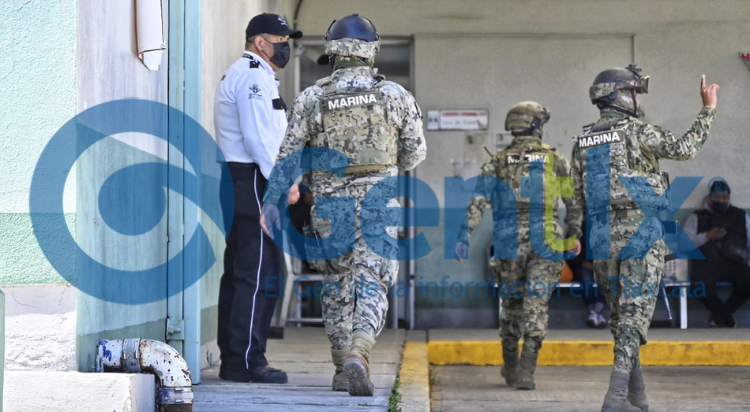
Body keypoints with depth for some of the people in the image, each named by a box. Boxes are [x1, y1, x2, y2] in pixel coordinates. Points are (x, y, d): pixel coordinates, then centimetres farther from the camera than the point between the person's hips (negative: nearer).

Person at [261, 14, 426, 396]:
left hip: (330, 206, 1)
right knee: (371, 286, -4)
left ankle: (342, 371, 22)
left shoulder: (312, 99, -2)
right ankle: (357, 356, -28)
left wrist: (272, 200, 1)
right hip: (378, 204, -1)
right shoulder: (395, 96, -1)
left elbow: (288, 156, -3)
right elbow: (415, 152, 8)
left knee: (337, 287, 15)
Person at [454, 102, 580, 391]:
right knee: (536, 306, -3)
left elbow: (477, 201, -6)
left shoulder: (497, 162, 6)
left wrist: (464, 236, -10)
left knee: (512, 303, 18)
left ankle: (510, 367, 29)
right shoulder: (555, 159, 5)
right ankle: (526, 371, -15)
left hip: (510, 240, 2)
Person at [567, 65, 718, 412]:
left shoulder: (583, 143, 10)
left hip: (603, 239, 6)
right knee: (634, 315, -6)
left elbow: (576, 198, 11)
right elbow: (684, 148, -5)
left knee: (621, 316, 15)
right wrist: (708, 109, 5)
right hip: (641, 235, -6)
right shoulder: (637, 131, -7)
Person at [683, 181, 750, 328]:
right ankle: (725, 315, -5)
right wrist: (707, 236, -5)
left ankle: (720, 314, -6)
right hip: (706, 263, -1)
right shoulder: (697, 218, 18)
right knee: (700, 283, -37)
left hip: (734, 264, 1)